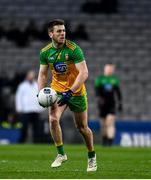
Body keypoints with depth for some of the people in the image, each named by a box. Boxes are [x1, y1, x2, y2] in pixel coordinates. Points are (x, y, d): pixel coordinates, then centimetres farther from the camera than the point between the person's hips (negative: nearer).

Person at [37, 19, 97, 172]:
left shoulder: (73, 49, -20)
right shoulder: (45, 52, -6)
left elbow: (84, 73, -24)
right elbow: (42, 74, 6)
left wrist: (70, 92, -30)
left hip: (76, 91, -3)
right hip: (56, 90, 3)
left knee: (82, 127, 5)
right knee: (53, 119, -20)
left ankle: (92, 156, 28)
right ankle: (61, 154, -4)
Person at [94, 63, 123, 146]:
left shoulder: (114, 79, 9)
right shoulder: (99, 79, 3)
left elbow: (118, 92, 14)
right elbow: (97, 89, -8)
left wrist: (120, 103, 13)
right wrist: (99, 98, -25)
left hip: (112, 103, 0)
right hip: (102, 103, 0)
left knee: (110, 121, -16)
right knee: (103, 123, 6)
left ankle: (110, 140, -25)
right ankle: (104, 140, 23)